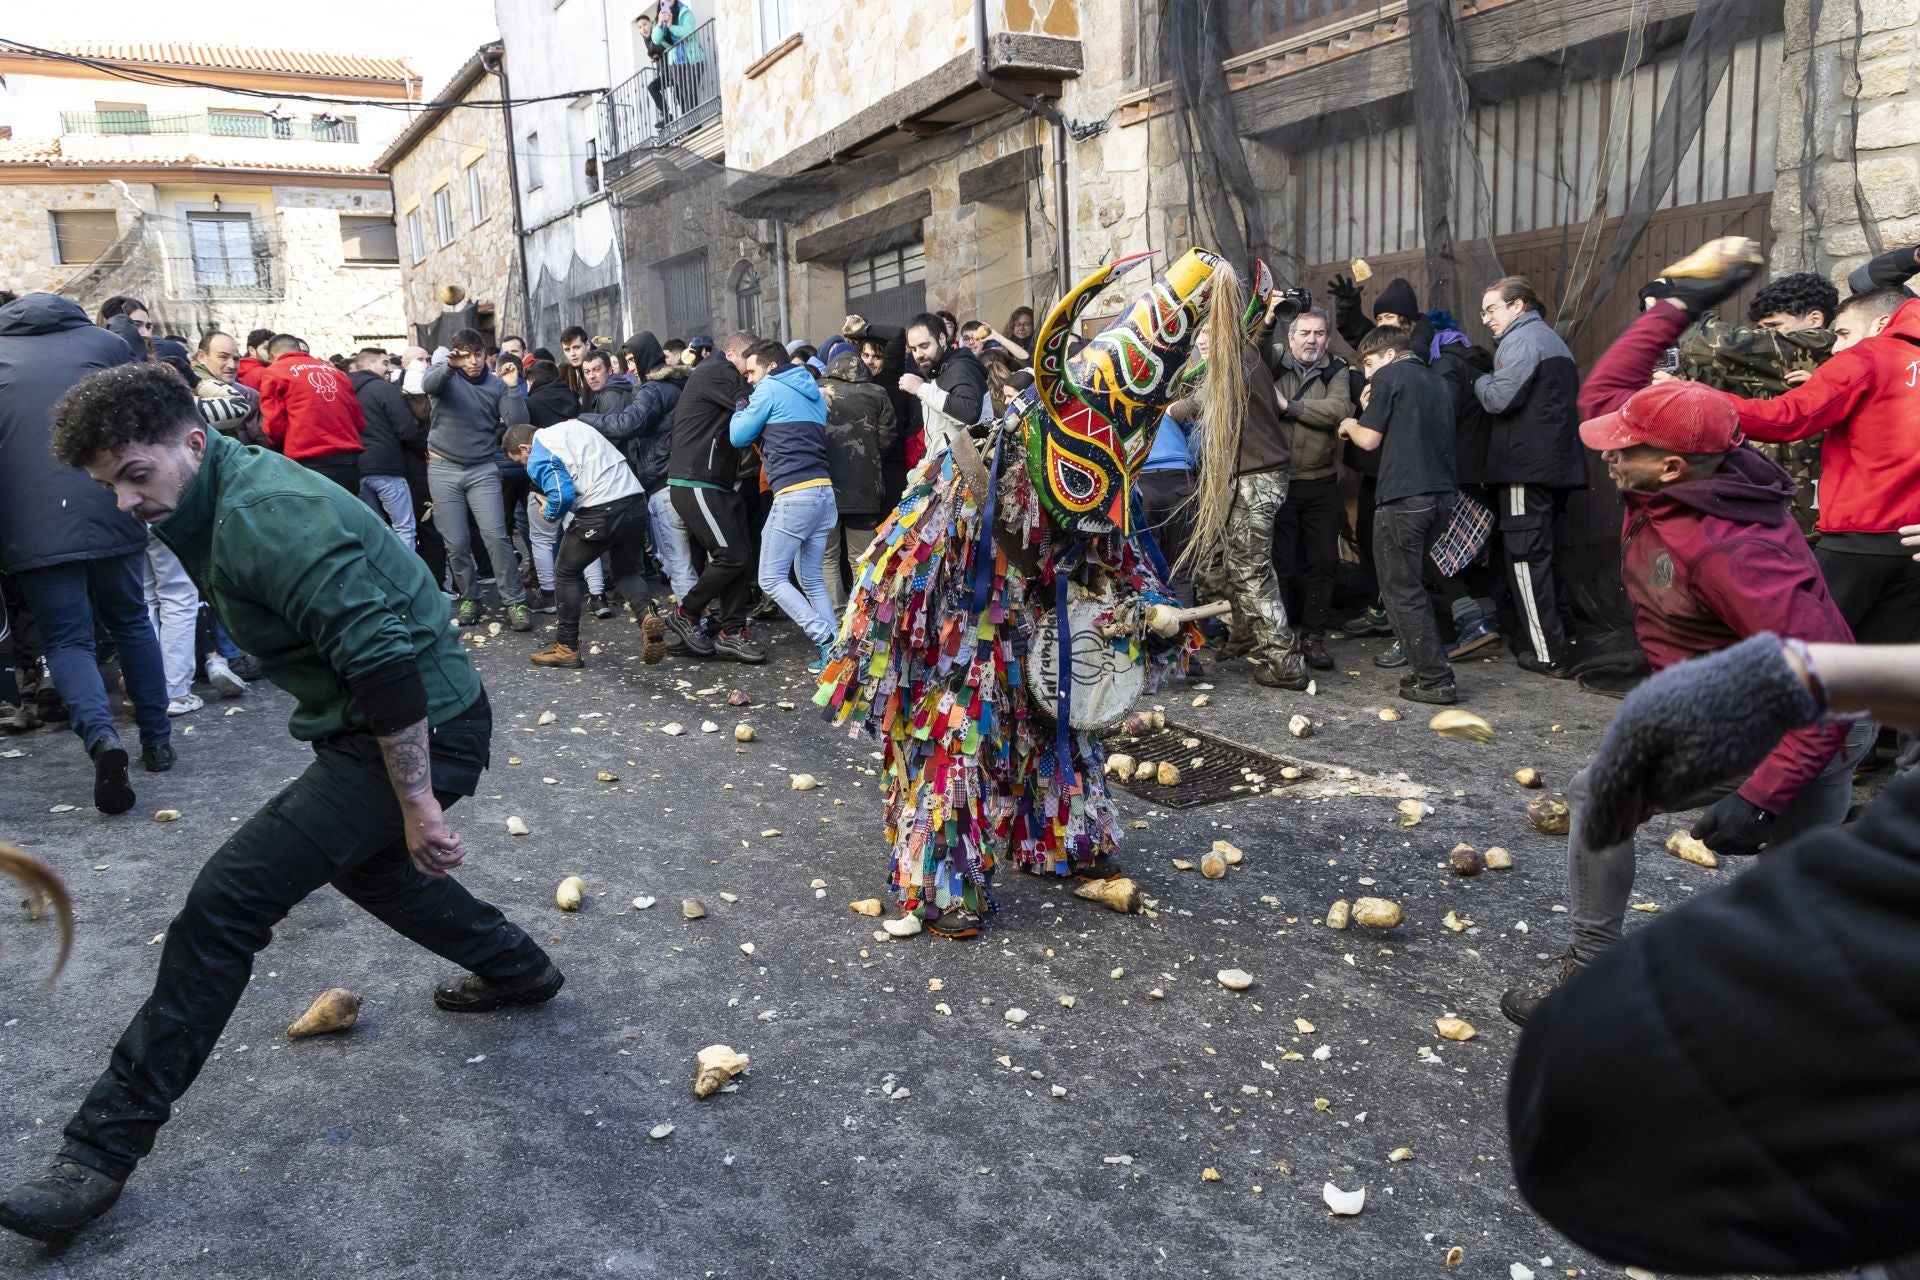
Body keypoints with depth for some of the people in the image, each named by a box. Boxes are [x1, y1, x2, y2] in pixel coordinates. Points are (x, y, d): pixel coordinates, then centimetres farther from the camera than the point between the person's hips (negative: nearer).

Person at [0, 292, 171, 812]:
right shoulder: (104, 342, 11)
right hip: (109, 513, 1)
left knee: (66, 638, 5)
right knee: (131, 621, 17)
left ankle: (100, 735, -19)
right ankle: (157, 740, 19)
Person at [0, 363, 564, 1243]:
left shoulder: (263, 517, -23)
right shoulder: (228, 502, 10)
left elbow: (385, 661, -29)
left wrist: (417, 805, -25)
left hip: (419, 732, -11)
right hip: (362, 726, 11)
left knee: (224, 903, -12)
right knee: (358, 854, 31)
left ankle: (104, 1150, -1)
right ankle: (515, 970, 46)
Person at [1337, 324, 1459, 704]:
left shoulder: (1388, 377, -3)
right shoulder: (1438, 383, 21)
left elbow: (1369, 439, -7)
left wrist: (1350, 424, 14)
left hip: (1403, 498, -8)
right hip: (1441, 497, 8)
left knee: (1401, 592, -2)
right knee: (1413, 584, 19)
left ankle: (1435, 680, -4)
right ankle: (1427, 667, 19)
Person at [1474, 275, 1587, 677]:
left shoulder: (1522, 340, -10)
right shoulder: (1551, 339, 23)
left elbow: (1498, 399, -19)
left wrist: (1481, 380, 2)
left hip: (1527, 467, -10)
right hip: (1556, 464, 10)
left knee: (1525, 556, -7)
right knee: (1542, 553, 15)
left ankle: (1548, 655, -6)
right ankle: (1557, 640, 21)